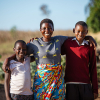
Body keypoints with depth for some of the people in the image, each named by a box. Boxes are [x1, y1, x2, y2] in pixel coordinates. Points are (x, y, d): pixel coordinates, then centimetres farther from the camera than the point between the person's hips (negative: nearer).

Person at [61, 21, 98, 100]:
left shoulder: (90, 47, 6)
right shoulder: (67, 43, 7)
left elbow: (93, 69, 7)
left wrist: (95, 89, 5)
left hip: (85, 85, 0)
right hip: (70, 84, 0)